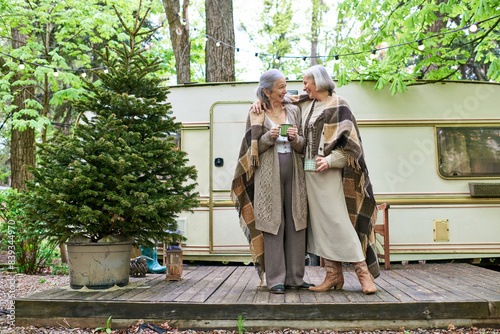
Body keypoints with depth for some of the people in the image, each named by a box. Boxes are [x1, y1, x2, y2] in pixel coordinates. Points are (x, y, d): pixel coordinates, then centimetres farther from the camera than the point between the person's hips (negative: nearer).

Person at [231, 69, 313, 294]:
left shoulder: (294, 111, 13)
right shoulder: (256, 114, 4)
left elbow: (302, 146, 12)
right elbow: (253, 147, 1)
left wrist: (295, 138, -9)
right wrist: (269, 136, -15)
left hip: (293, 172, 4)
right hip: (269, 174, -3)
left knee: (296, 224, 2)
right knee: (273, 224, -4)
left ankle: (295, 277, 11)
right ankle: (276, 280, 4)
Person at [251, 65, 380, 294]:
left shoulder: (338, 106, -3)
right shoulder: (306, 104, 16)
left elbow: (350, 141, -8)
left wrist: (330, 160, -20)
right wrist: (259, 102, 8)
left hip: (329, 173, -6)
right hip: (309, 173, 6)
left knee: (338, 220, -10)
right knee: (320, 223, 5)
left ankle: (363, 271, -1)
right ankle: (334, 275, 11)